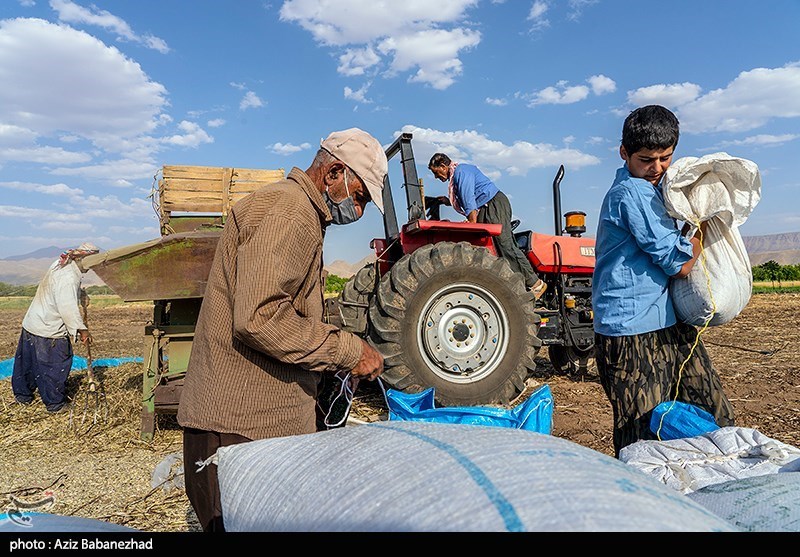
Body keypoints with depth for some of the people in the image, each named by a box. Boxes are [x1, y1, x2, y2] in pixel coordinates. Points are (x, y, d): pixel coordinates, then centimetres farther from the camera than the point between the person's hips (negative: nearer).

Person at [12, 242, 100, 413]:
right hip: (48, 331, -10)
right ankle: (55, 403, 15)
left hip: (31, 323, 10)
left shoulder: (60, 264, 4)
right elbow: (68, 309, -29)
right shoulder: (68, 278, -26)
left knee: (27, 362, 22)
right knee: (55, 367, 4)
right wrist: (81, 329, -23)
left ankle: (22, 395, 38)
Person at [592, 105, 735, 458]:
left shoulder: (651, 188, 16)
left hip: (668, 324, 10)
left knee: (717, 417, 10)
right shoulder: (632, 192, -15)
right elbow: (679, 263, -15)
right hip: (633, 333, -10)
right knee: (644, 439, -1)